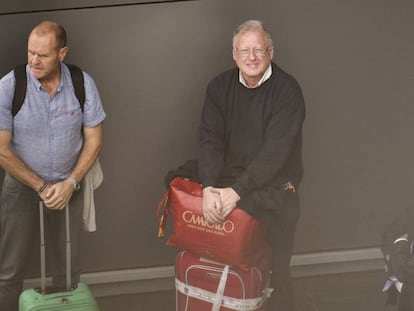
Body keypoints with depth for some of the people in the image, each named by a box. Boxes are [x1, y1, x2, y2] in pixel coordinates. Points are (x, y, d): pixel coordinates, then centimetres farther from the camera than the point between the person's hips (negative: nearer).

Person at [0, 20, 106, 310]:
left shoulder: (83, 84, -11)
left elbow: (93, 140, -2)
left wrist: (70, 183, -13)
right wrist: (41, 186, -13)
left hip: (68, 186, 2)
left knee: (69, 267, 9)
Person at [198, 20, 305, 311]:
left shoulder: (287, 90, -12)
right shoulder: (220, 86, 2)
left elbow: (275, 152, -19)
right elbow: (210, 140, -5)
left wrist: (237, 191, -26)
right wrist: (209, 187, -21)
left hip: (274, 194, -3)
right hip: (226, 188, 3)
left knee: (275, 271, 0)